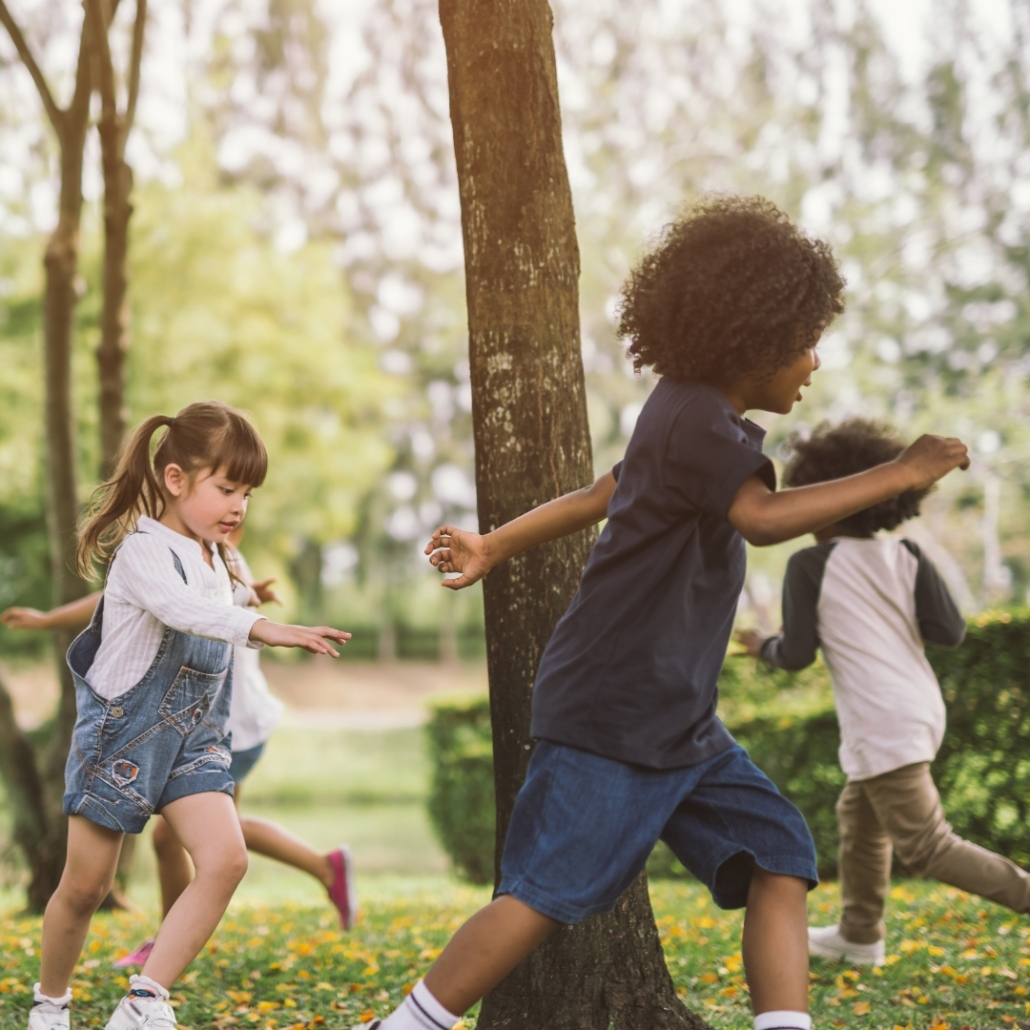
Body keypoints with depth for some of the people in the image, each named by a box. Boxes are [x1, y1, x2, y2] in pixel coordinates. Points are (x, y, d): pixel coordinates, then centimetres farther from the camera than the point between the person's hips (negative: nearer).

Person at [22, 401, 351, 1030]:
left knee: (227, 859, -16)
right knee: (86, 884, 6)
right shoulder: (143, 549, -17)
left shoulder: (216, 560, 8)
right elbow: (182, 608, -38)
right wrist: (263, 628, -50)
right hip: (122, 734, -6)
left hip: (193, 738, 6)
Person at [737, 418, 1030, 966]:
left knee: (927, 847, -3)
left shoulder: (809, 565, -8)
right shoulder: (906, 556, 3)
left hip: (882, 726, -8)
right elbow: (950, 631, -2)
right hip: (921, 710, 8)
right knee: (858, 818, 24)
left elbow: (798, 654, -9)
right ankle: (859, 933, 35)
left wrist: (762, 647, 12)